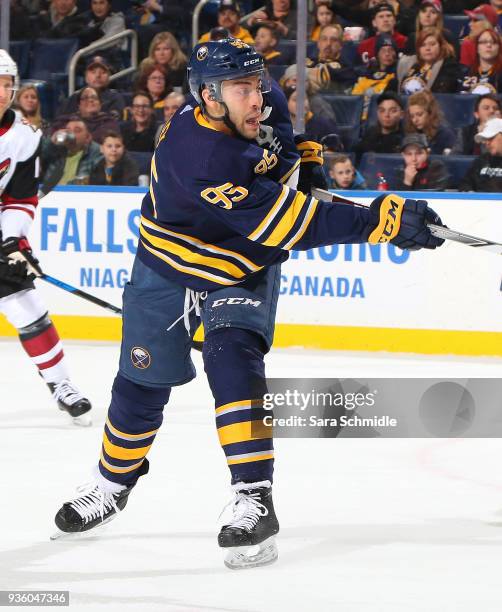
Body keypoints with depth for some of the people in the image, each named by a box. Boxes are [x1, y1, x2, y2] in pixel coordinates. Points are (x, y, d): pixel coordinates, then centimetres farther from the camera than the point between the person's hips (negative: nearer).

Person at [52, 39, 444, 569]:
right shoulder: (199, 156, -40)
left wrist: (302, 156, -3)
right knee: (142, 384, 11)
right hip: (170, 267, -3)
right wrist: (380, 219, -46)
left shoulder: (262, 107, -18)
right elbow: (286, 223, -44)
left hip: (242, 272, 3)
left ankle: (254, 500, -24)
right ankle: (114, 482, 37)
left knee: (232, 362, -20)